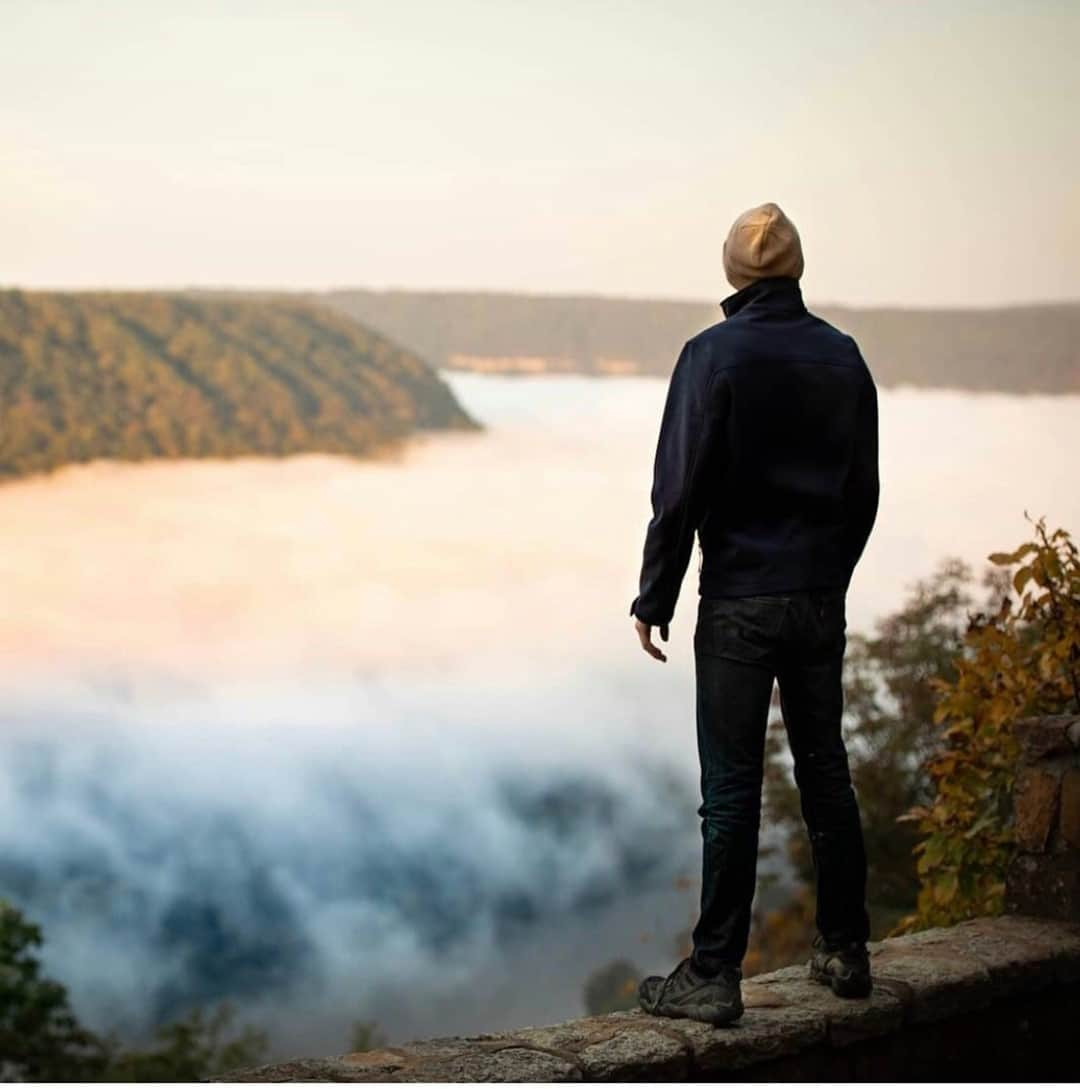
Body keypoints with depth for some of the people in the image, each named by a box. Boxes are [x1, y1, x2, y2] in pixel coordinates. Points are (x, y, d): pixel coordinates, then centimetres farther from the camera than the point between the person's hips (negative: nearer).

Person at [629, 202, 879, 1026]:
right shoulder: (843, 357, 6)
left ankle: (714, 976, 2)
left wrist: (655, 597, -3)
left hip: (739, 602, -5)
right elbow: (864, 490, 12)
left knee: (732, 789, -3)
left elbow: (681, 490, -11)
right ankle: (845, 952, 22)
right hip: (821, 601, 5)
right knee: (826, 773, 14)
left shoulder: (714, 356, -9)